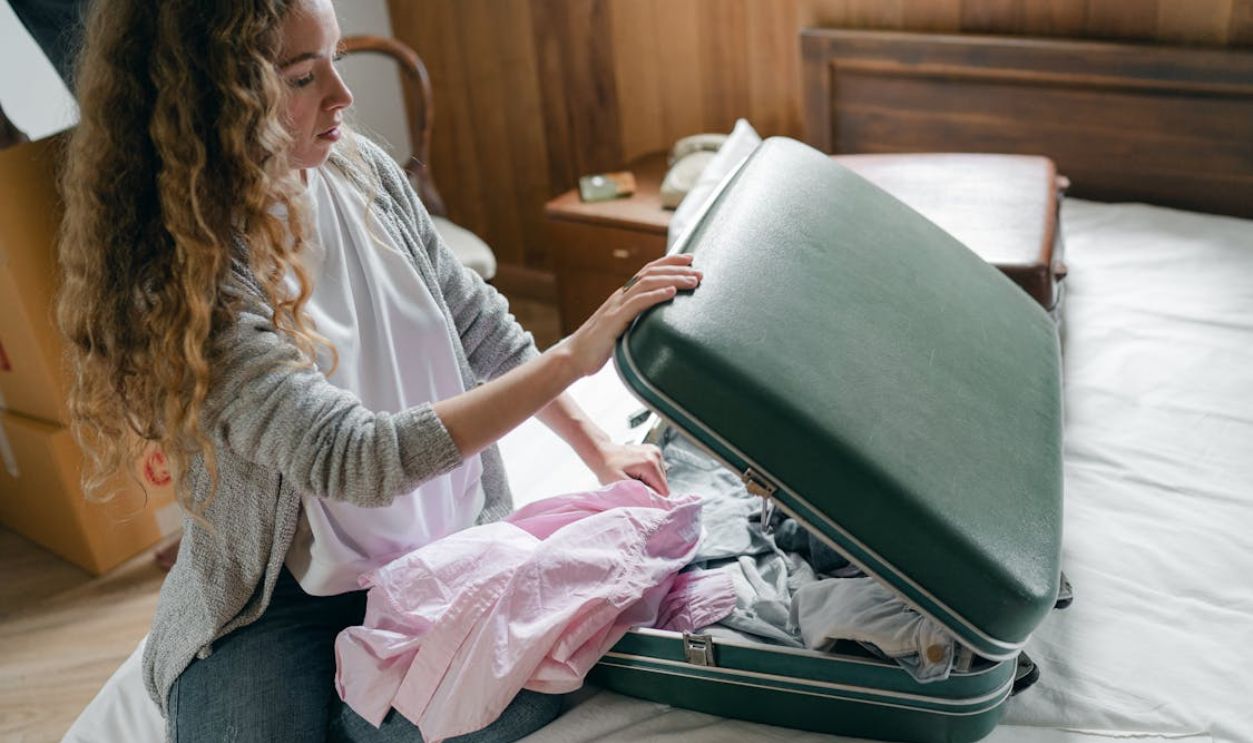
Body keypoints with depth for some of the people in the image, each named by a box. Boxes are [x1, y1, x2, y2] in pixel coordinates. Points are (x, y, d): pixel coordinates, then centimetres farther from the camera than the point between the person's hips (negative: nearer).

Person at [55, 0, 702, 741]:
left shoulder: (360, 169, -3)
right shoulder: (168, 282, -22)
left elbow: (480, 326, 8)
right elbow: (356, 460, -30)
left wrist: (597, 444, 2)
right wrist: (574, 357, -31)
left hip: (452, 540, 4)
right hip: (282, 598, -3)